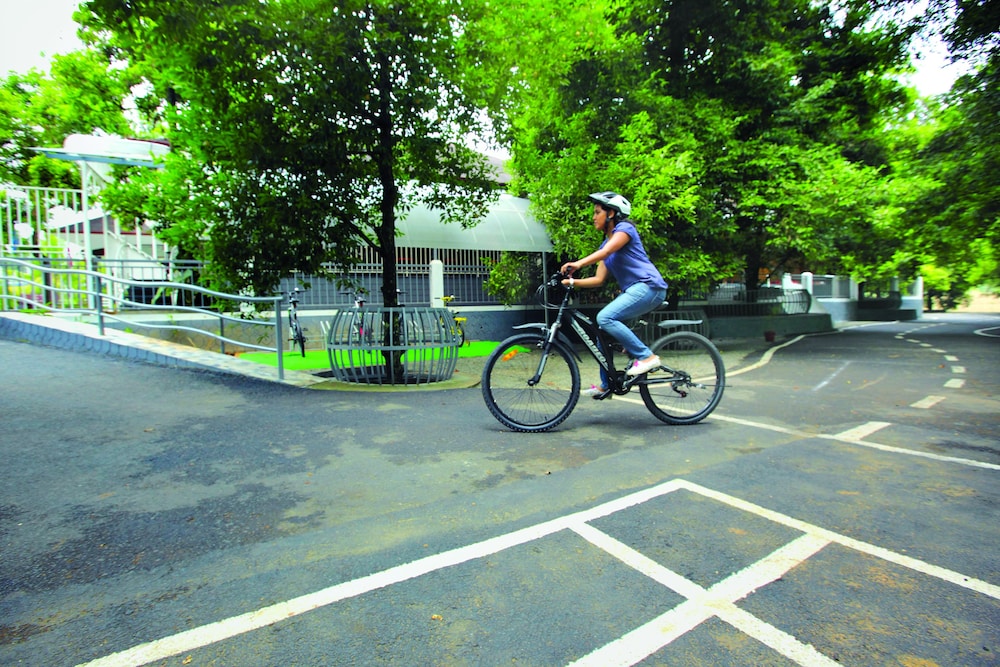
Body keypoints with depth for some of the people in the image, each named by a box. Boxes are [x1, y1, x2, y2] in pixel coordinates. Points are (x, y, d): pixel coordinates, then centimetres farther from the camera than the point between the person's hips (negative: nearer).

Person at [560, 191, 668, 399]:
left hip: (649, 286, -9)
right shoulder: (605, 243, 21)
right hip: (632, 290, 9)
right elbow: (599, 279, 14)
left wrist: (578, 264, -35)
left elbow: (607, 250, -23)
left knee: (605, 318, -24)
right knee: (602, 328, 4)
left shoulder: (625, 228, -2)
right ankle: (606, 385, 11)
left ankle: (646, 357, -15)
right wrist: (572, 282, 0)